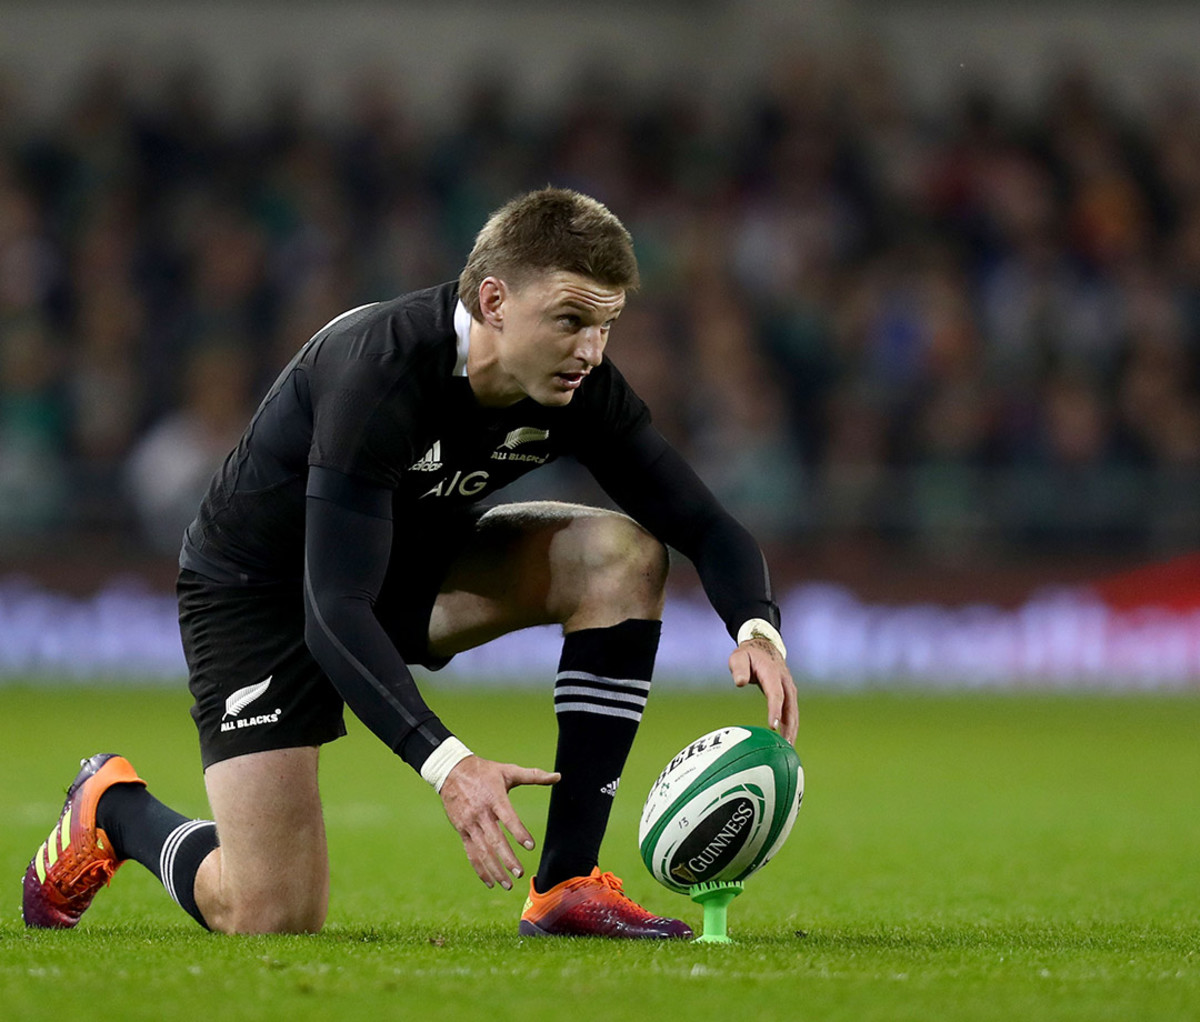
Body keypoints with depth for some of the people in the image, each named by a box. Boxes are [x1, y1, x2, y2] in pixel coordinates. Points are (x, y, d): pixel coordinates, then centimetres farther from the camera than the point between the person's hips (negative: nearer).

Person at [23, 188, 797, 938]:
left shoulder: (578, 384, -17)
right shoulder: (379, 371, -36)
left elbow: (704, 524, -10)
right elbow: (332, 612, -40)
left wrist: (758, 629, -33)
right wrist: (447, 762, -52)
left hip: (414, 565, 6)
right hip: (257, 589, -6)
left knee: (624, 553, -19)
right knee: (273, 919, -15)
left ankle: (566, 887, -15)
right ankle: (113, 809, 19)